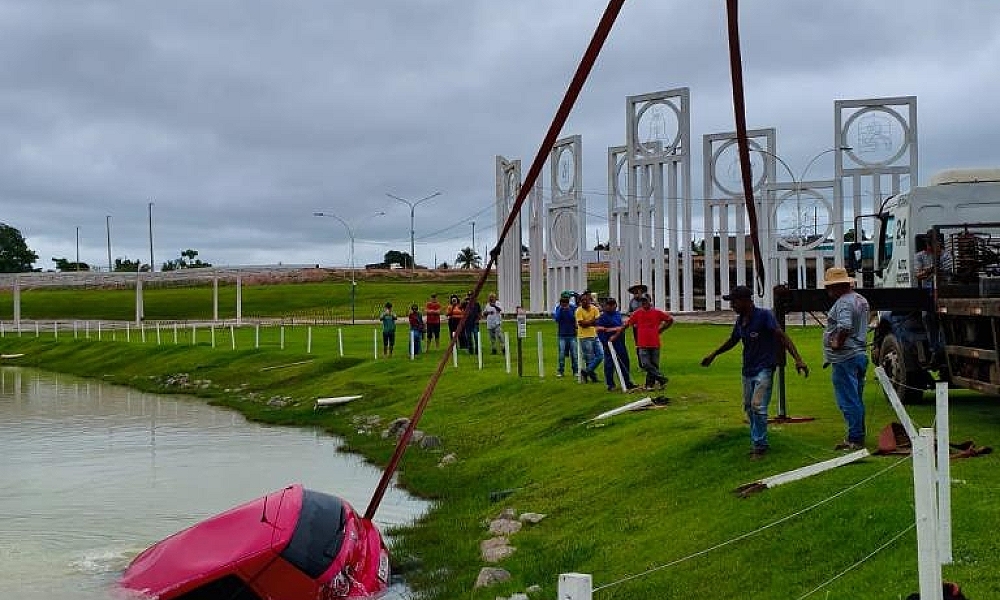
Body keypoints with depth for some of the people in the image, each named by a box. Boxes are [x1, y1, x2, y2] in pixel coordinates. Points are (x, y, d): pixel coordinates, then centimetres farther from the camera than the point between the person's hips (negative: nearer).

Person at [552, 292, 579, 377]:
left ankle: (576, 370, 7)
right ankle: (560, 371, 6)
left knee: (574, 353, 0)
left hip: (572, 334, 0)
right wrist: (560, 308, -14)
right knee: (562, 353, -1)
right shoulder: (557, 308, 2)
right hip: (562, 334, 0)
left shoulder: (572, 308, 0)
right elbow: (556, 318, -11)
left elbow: (574, 319, -9)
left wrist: (568, 310, -17)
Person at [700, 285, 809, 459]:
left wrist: (797, 359, -32)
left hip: (764, 370, -8)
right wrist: (713, 355, 35)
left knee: (757, 406, -15)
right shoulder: (740, 321, 6)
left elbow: (782, 337, -21)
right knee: (748, 407, 12)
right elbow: (732, 341, 24)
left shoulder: (764, 316, -15)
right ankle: (758, 442, 24)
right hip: (747, 370, 8)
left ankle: (759, 446, -5)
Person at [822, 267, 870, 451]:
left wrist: (837, 343, -19)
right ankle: (858, 437, 23)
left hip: (845, 358, -10)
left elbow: (845, 326, -32)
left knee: (848, 400, -5)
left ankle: (855, 439, -2)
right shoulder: (861, 299, 15)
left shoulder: (843, 303, -18)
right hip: (860, 354, 10)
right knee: (857, 400, 16)